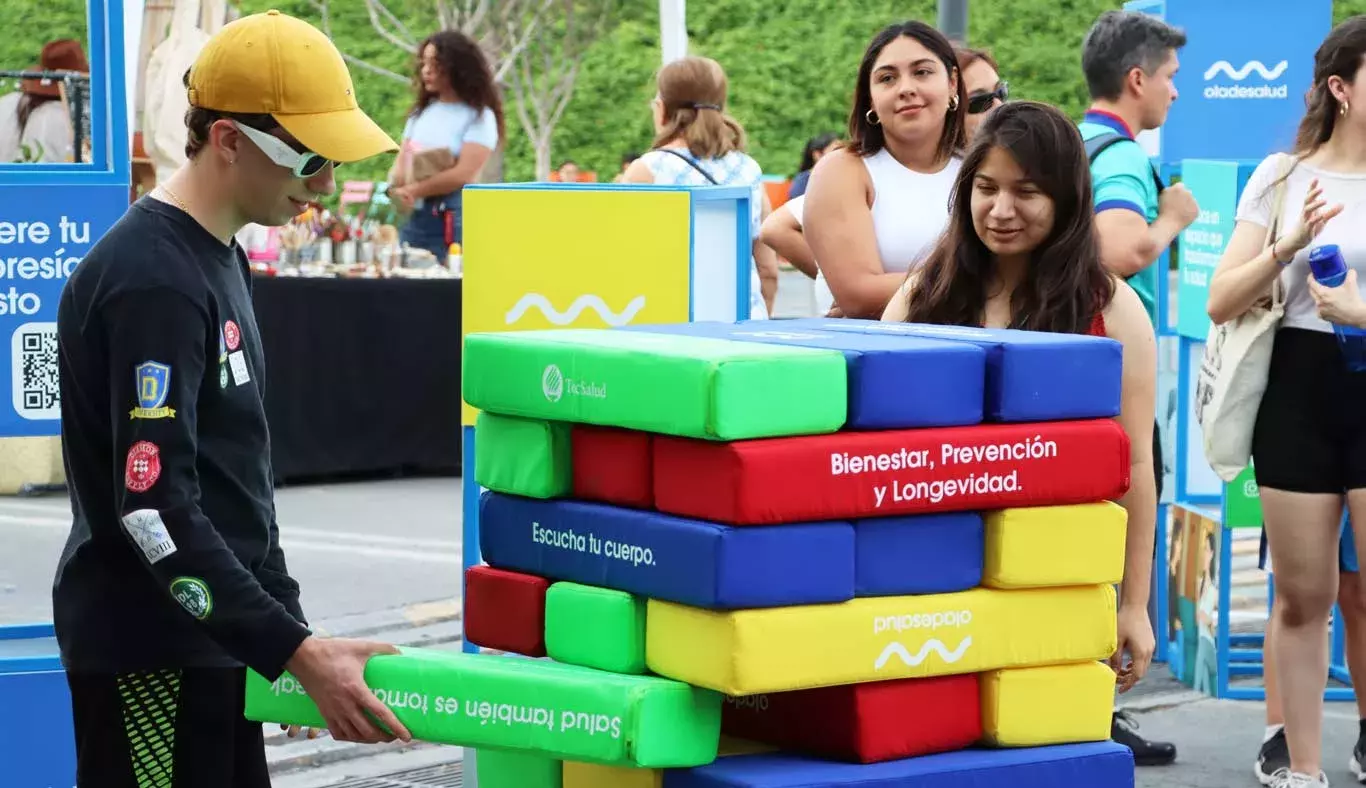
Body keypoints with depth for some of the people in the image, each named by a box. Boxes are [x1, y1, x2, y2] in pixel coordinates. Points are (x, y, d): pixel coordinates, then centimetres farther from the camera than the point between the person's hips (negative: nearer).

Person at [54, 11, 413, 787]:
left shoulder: (217, 258, 11)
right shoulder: (152, 281, -19)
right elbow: (155, 507, -26)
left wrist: (292, 628, 15)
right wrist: (296, 653, -27)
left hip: (209, 640, 10)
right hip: (148, 651, -10)